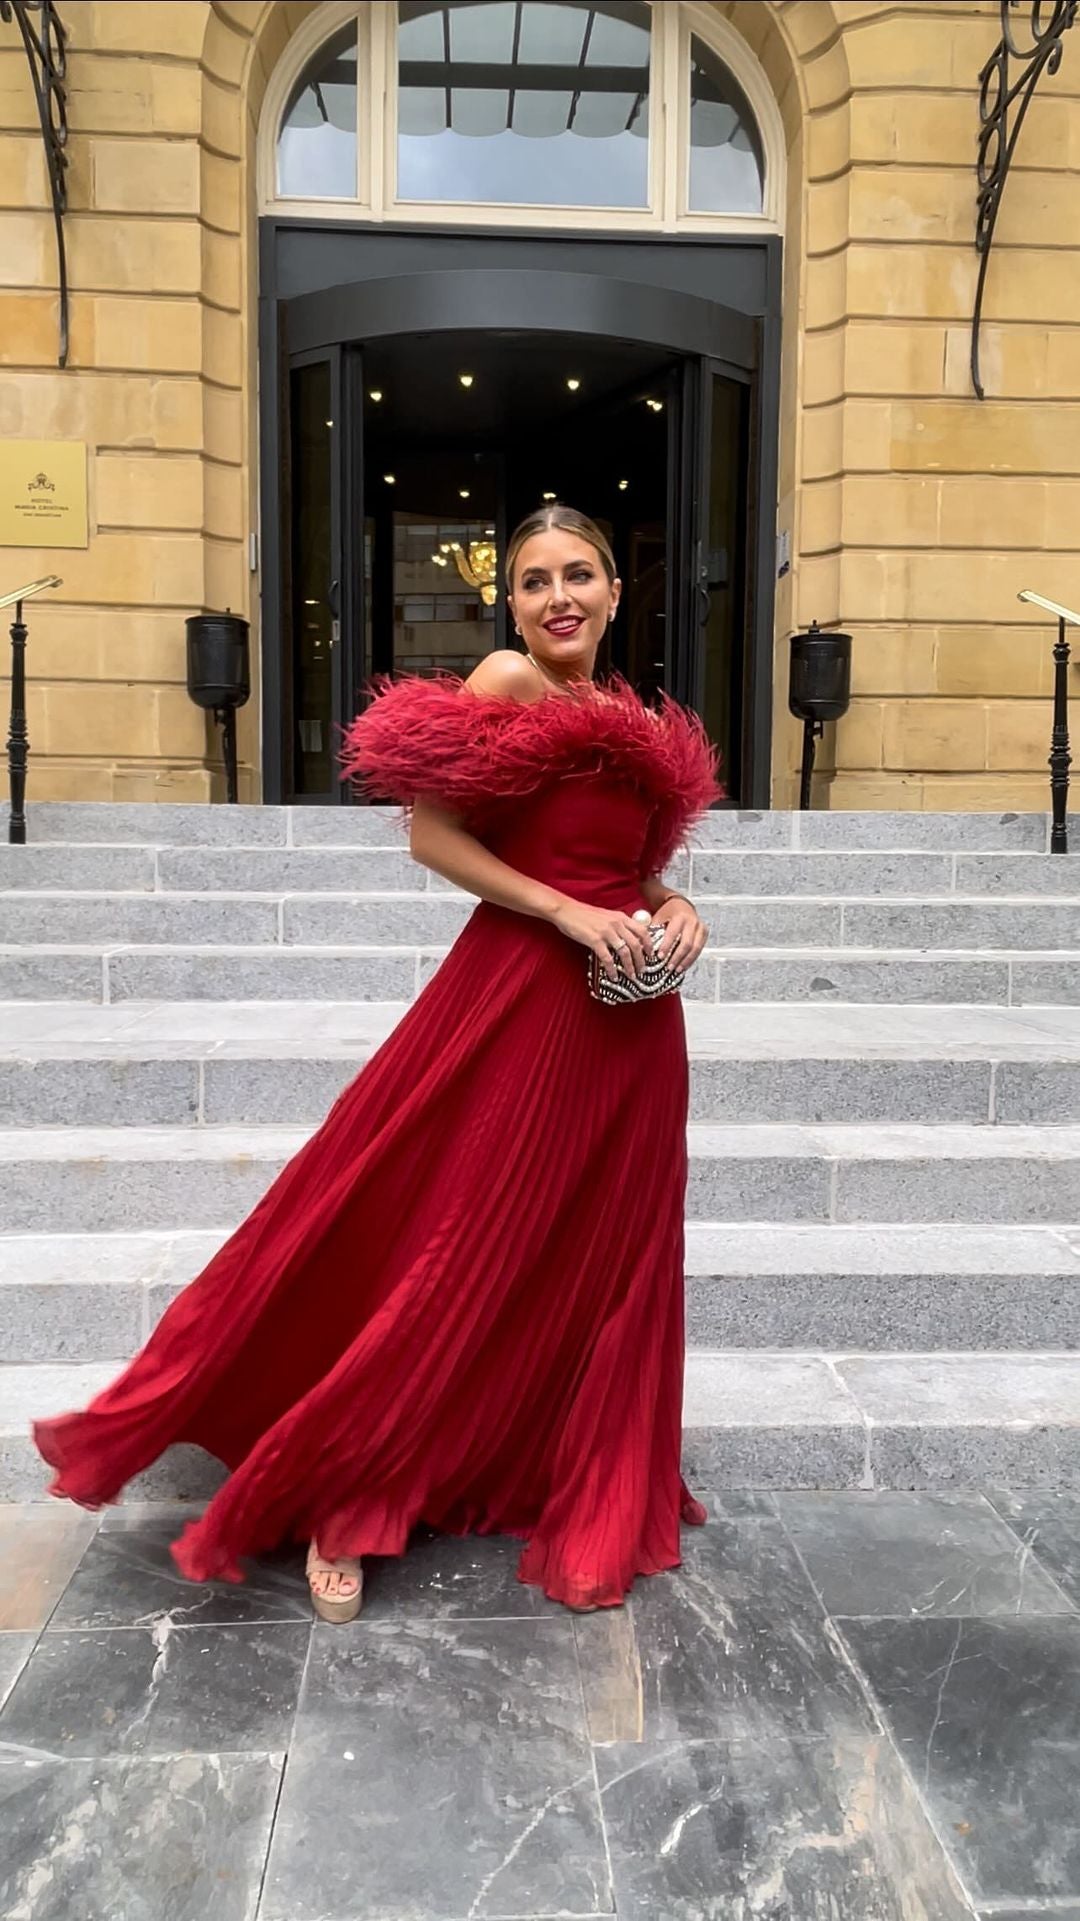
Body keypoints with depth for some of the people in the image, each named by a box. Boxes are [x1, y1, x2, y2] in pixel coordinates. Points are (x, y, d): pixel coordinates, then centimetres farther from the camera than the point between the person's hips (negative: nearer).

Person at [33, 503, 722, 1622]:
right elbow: (431, 831, -13)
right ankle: (344, 1499, 20)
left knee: (605, 1266, 12)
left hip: (628, 1019, 7)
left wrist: (670, 909, 2)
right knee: (452, 1251, 0)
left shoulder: (633, 722, 15)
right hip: (514, 996, -7)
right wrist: (569, 913, -17)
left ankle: (591, 1505, 31)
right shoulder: (505, 682, -5)